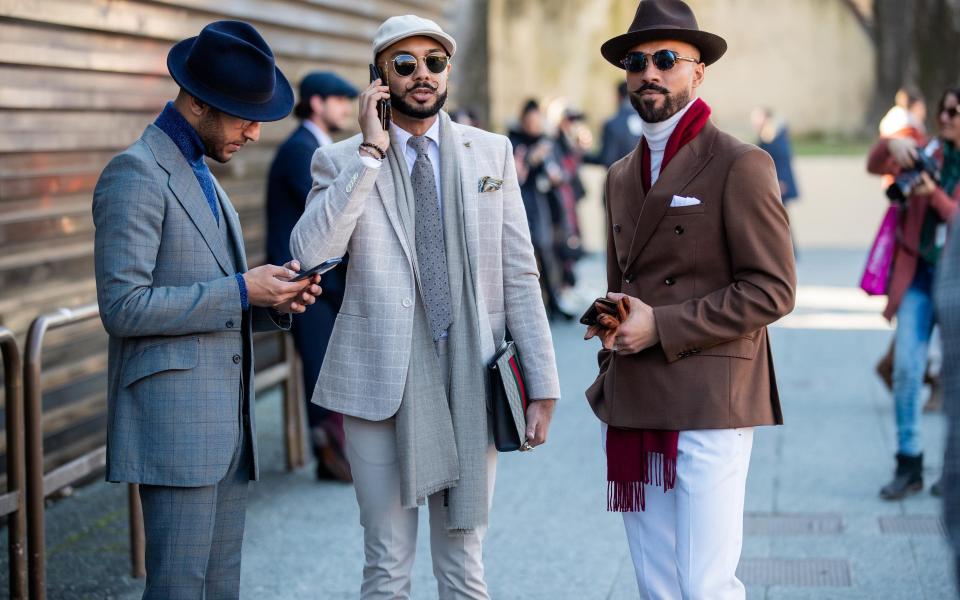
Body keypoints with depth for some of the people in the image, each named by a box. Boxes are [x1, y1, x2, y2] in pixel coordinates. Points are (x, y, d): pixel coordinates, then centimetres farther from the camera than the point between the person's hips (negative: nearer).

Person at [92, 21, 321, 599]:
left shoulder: (205, 179, 20)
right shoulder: (135, 173, -10)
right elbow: (123, 307, -17)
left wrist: (275, 300, 5)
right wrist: (240, 291, -16)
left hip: (227, 427, 9)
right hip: (175, 424, -9)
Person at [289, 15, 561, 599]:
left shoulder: (492, 153, 6)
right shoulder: (342, 161, 1)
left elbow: (520, 275, 5)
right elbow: (310, 254, -17)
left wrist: (542, 383, 0)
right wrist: (371, 152, -16)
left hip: (471, 381, 1)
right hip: (381, 385, -1)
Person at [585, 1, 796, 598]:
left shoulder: (740, 165, -5)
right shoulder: (621, 176, 18)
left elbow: (773, 290, -10)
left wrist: (661, 326, -13)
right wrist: (611, 323, 4)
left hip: (708, 408, -6)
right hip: (633, 408, 7)